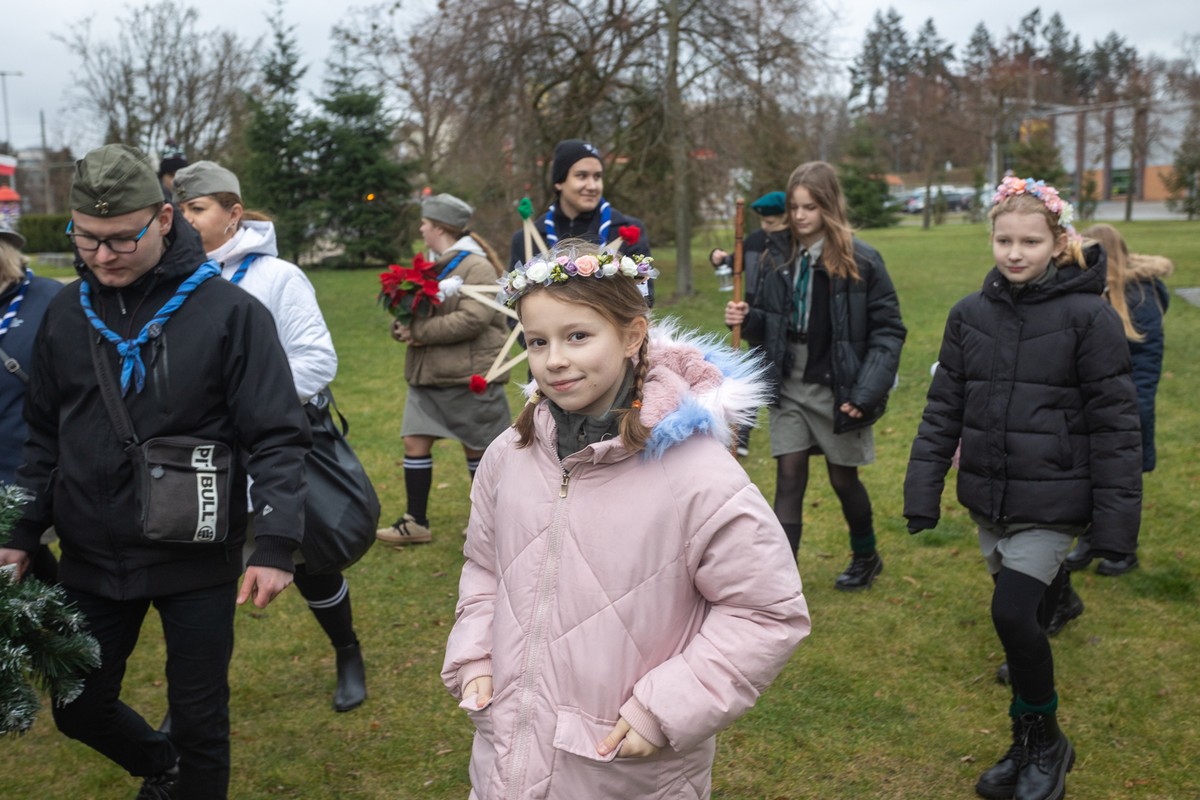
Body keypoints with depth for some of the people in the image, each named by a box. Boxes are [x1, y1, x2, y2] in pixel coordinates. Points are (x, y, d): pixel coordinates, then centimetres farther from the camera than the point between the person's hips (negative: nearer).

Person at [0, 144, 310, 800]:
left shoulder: (228, 312, -12)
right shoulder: (65, 314, 3)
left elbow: (276, 439, -12)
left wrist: (274, 543, -20)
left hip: (197, 560, -5)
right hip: (90, 559, 5)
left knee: (199, 720, 8)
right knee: (80, 709, 18)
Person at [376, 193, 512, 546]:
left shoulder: (477, 267, -13)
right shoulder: (432, 264, 14)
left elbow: (472, 319, -25)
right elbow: (415, 312, 18)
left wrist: (420, 332, -21)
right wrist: (402, 327, -7)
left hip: (468, 376, -8)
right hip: (427, 375, 8)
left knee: (477, 448, 4)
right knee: (415, 442, 5)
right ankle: (416, 522, 15)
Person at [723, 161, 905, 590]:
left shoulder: (861, 260, -10)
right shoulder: (777, 256, 2)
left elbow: (888, 331, -9)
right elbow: (766, 323, 11)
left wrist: (866, 391, -17)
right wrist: (746, 318, -12)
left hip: (837, 390, -3)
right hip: (788, 387, 3)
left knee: (843, 478, 12)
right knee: (788, 479, -1)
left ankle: (866, 557, 38)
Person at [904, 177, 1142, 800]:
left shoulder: (1088, 316, -9)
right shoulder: (971, 313, 3)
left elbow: (1114, 423, -8)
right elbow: (943, 409, 7)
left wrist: (1116, 520, -10)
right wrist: (923, 492, 3)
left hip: (1051, 503, -4)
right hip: (988, 497, 4)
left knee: (1012, 613, -13)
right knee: (1018, 618, 12)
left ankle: (1044, 740, 12)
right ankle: (1029, 748, 30)